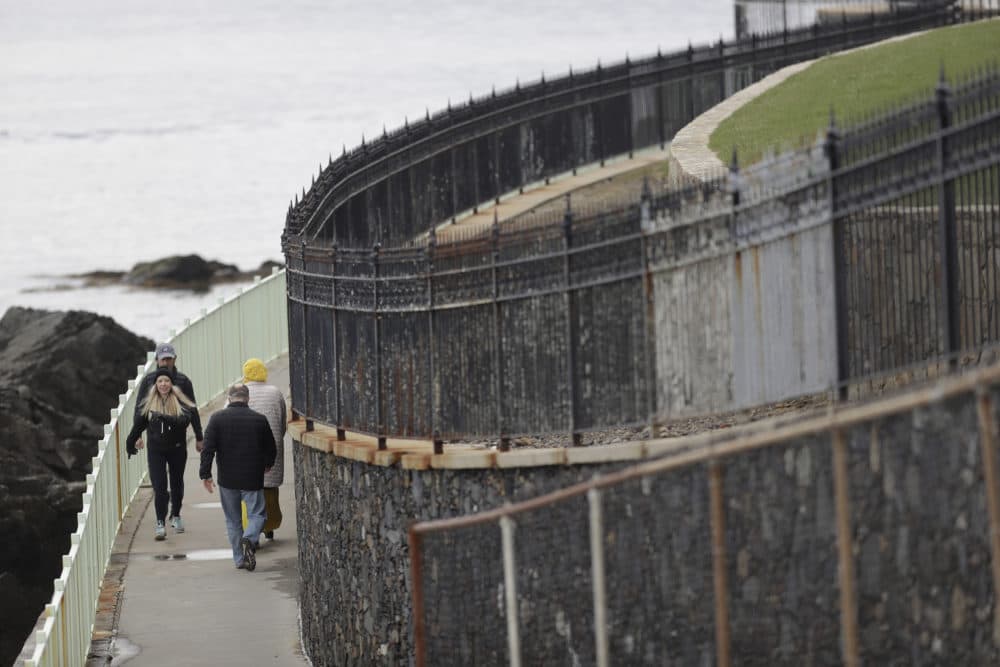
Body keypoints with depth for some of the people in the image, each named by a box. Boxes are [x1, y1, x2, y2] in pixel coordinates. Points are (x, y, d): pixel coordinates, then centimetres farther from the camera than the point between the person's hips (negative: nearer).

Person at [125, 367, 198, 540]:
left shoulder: (179, 401, -8)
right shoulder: (149, 403, 2)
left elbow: (185, 419, -25)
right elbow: (139, 424, 12)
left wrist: (164, 418, -37)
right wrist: (130, 443, 19)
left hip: (177, 449, -1)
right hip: (156, 450, 1)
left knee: (177, 484, 14)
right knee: (159, 487, -9)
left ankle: (176, 516, 35)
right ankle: (160, 523, -7)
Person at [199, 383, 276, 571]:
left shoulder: (217, 418, -3)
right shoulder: (259, 419, -1)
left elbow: (208, 448, -8)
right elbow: (271, 448, 9)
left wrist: (205, 474, -3)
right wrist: (267, 465, 29)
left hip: (227, 478, 1)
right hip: (252, 478, -1)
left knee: (232, 519, 12)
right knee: (256, 514, 6)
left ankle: (239, 559, 13)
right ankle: (249, 539, -24)